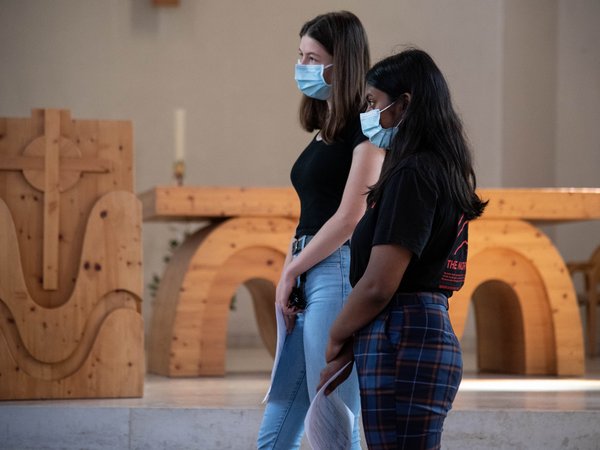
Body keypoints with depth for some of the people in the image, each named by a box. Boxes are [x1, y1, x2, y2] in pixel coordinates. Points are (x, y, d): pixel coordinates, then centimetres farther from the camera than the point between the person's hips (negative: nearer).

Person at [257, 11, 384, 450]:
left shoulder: (366, 129, -7)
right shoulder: (324, 131, 20)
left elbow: (350, 218, -14)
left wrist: (291, 271, -7)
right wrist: (288, 278, 7)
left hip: (338, 273, -9)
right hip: (306, 281, 9)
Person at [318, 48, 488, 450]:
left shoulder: (412, 174, -12)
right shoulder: (443, 172, 17)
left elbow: (379, 285, -18)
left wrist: (337, 338, 0)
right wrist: (350, 352, 16)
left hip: (403, 342, -10)